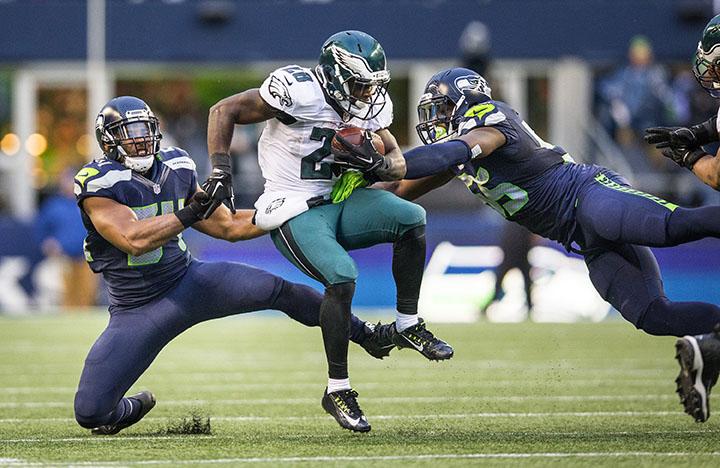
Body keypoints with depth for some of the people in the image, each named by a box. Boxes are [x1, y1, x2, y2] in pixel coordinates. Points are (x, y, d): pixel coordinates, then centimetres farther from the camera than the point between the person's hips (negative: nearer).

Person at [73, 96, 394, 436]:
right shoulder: (98, 184, -17)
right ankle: (133, 408, 26)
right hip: (137, 311, -4)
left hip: (189, 280, 4)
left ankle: (363, 333, 9)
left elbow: (228, 226, 10)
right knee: (91, 412, -11)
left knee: (278, 290, -12)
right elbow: (134, 240, -32)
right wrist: (191, 213, -34)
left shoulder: (176, 168, 2)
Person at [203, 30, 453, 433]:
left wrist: (380, 165, -13)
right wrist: (221, 171, -17)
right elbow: (225, 111, -11)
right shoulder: (297, 91, -18)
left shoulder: (369, 105, 4)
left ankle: (408, 326, -2)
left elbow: (397, 159, 12)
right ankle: (338, 390, -12)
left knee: (413, 218, -15)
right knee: (342, 278, -27)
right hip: (296, 214, -7)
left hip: (339, 202, 7)